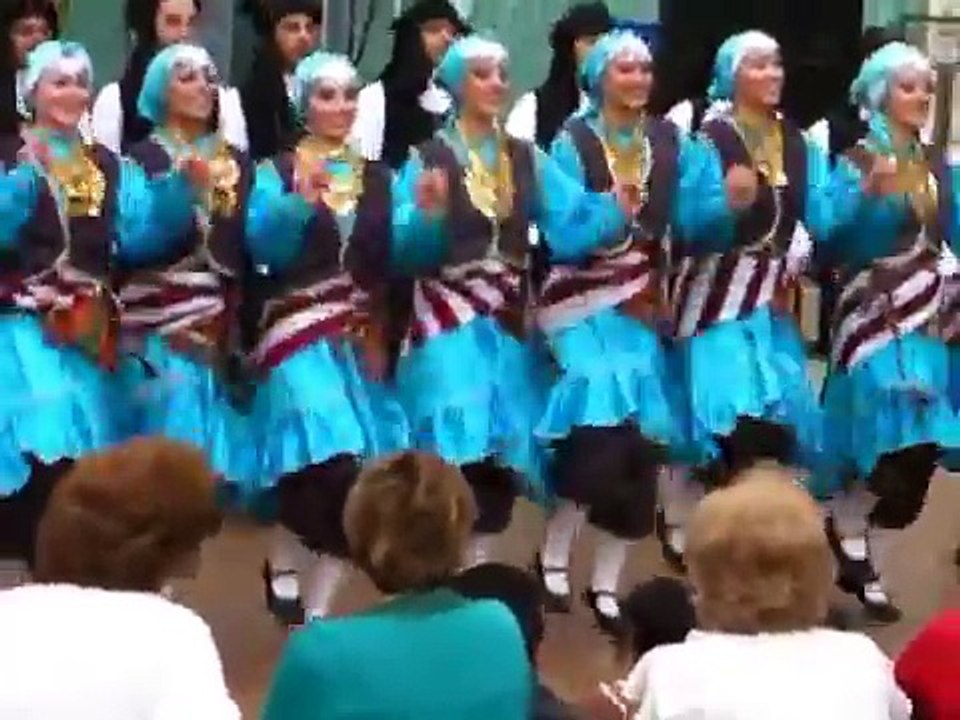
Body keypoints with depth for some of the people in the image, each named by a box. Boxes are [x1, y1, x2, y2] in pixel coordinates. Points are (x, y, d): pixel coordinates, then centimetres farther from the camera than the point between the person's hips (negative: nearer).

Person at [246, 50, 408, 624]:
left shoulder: (379, 177, 14)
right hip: (300, 336, -4)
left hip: (362, 340, 4)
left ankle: (316, 613, 13)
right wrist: (301, 200, -28)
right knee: (329, 463, -20)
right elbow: (263, 249, -12)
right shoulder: (278, 173, 3)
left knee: (359, 480, -1)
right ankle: (283, 565, 9)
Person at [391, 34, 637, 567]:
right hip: (449, 321, -4)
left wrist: (616, 209, -19)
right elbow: (406, 252, -12)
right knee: (457, 447, -12)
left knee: (507, 449, 8)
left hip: (510, 321, 4)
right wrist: (427, 217, -31)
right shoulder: (428, 159, -3)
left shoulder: (529, 160, 9)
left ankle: (477, 565, 22)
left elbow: (569, 231, -2)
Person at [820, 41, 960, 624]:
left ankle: (865, 567, 18)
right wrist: (871, 196, -29)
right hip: (879, 319, -6)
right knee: (903, 447, -17)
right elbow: (841, 246, -16)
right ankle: (846, 529, 10)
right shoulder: (856, 164, -4)